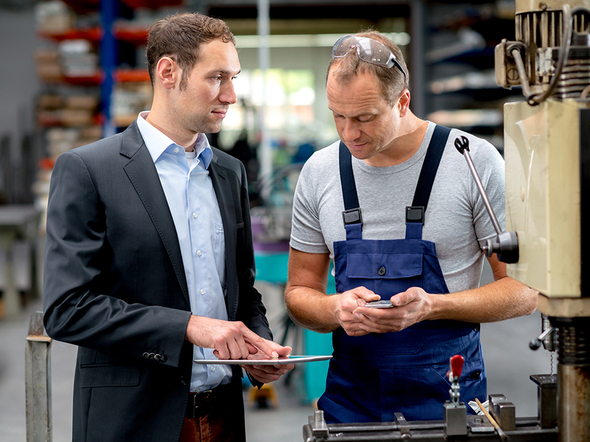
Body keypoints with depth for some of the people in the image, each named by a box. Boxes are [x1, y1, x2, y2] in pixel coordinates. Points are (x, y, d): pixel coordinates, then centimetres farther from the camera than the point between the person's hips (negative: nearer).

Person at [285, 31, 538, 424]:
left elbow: (524, 290, -6)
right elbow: (300, 291, 10)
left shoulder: (475, 161, -10)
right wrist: (337, 309, -14)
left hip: (447, 398, -2)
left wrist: (431, 307, -22)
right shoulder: (319, 172, 1)